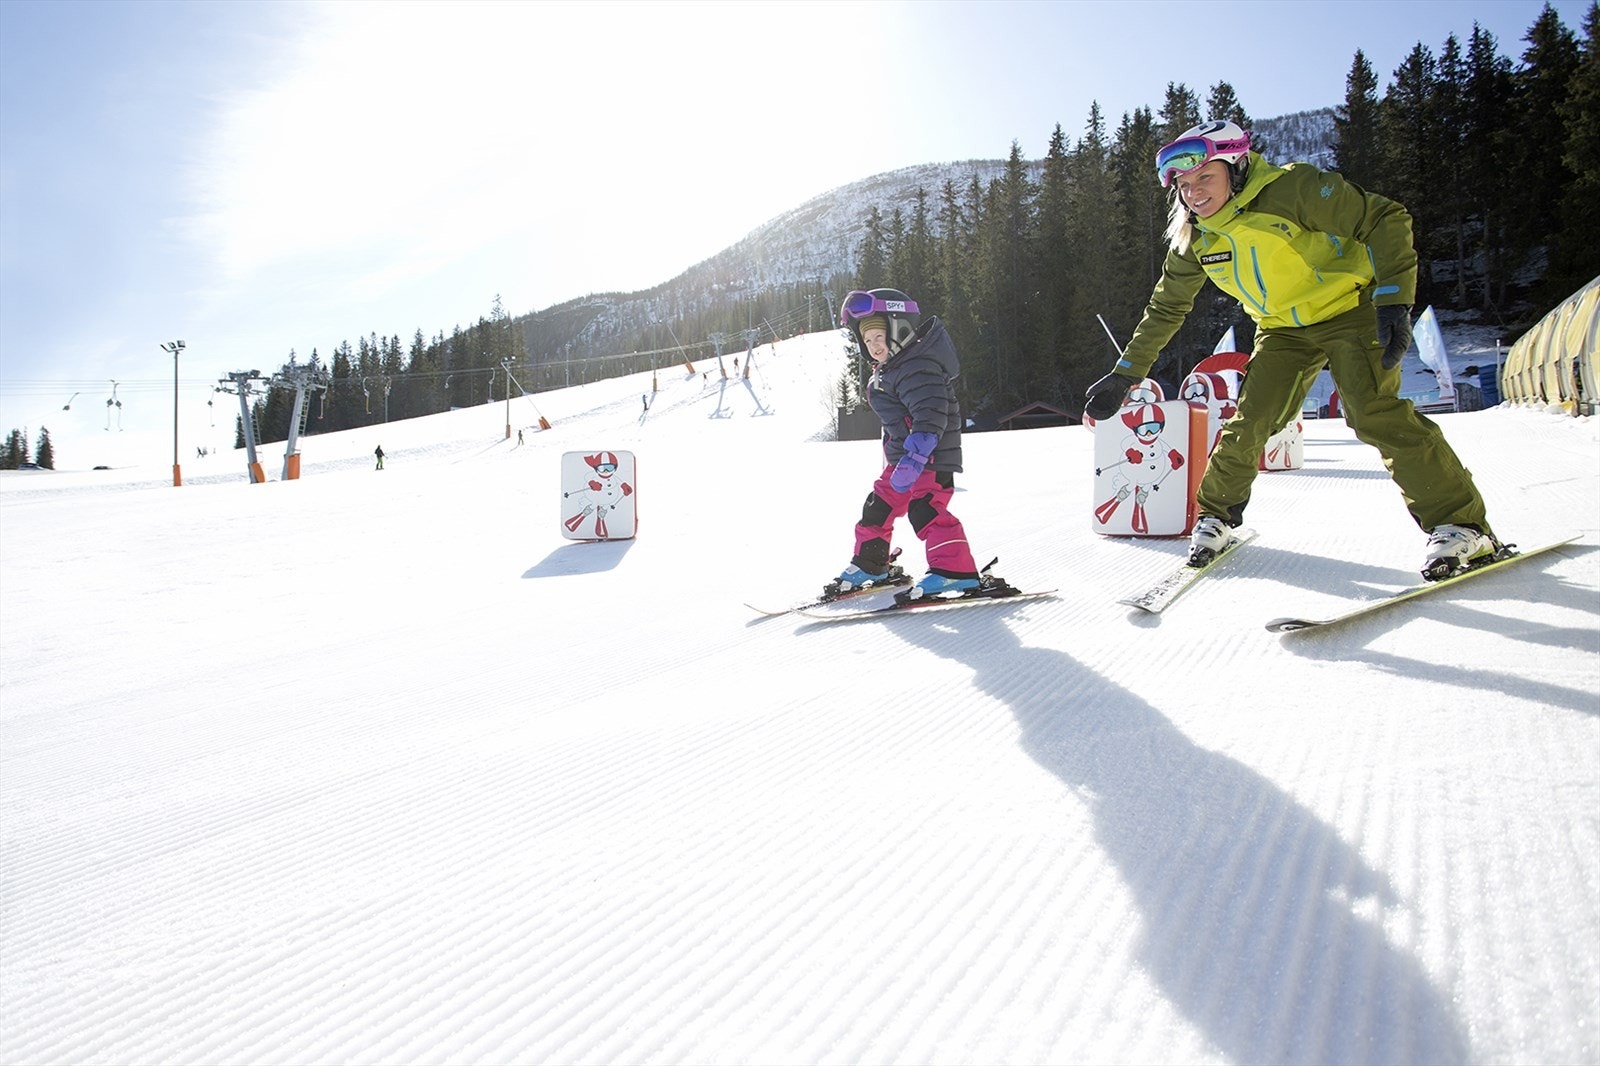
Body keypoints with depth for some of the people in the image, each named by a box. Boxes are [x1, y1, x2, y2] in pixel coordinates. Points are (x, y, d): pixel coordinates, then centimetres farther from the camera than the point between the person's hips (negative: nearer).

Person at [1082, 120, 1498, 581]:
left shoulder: (1292, 189, -24)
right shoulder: (1194, 239, -5)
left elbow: (1385, 221, -20)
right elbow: (1165, 310, 8)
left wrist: (1393, 300, -30)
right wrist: (1125, 374, 5)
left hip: (1348, 310, -5)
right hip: (1283, 331, 5)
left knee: (1375, 414, -22)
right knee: (1249, 422, -6)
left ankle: (1461, 523, -16)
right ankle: (1217, 516, 17)